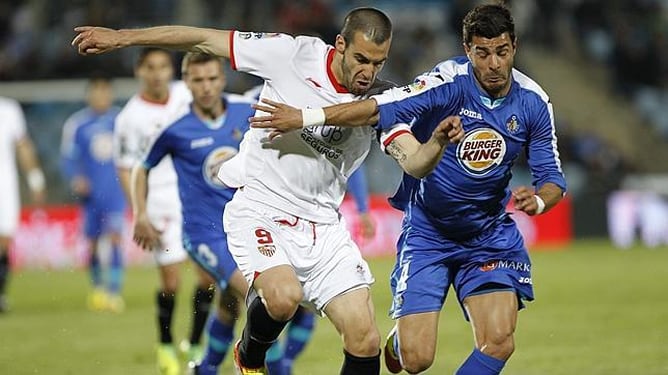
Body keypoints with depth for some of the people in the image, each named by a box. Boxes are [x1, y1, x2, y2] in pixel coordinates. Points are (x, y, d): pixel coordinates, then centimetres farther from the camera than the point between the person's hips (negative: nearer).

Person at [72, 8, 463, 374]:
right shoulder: (295, 54, -13)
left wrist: (438, 142, -37)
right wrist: (122, 37, -4)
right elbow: (205, 40, -7)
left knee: (366, 341, -7)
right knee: (283, 296, -32)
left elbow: (415, 163, -14)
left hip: (323, 226, 4)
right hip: (261, 211, -3)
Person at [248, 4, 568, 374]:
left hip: (490, 235, 3)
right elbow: (380, 108, -28)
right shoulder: (449, 81, -20)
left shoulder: (533, 103, -7)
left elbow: (552, 178, -2)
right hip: (427, 230, -3)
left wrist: (538, 201, -26)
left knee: (499, 343, -17)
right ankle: (399, 340, 32)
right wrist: (306, 116, -37)